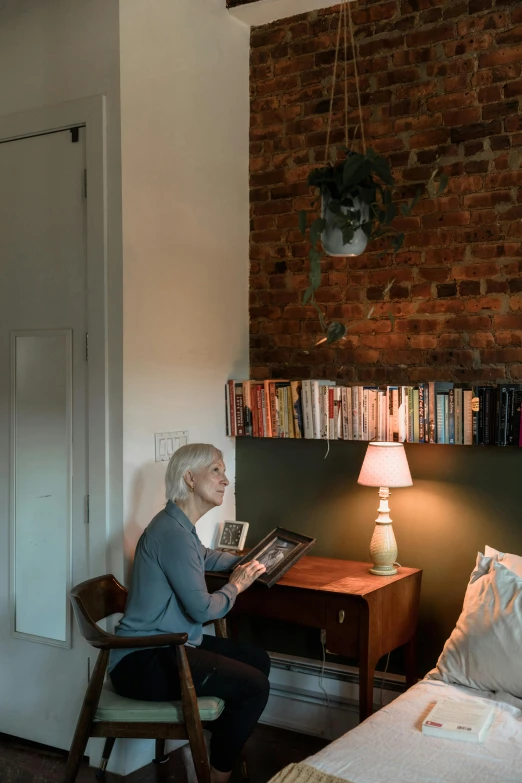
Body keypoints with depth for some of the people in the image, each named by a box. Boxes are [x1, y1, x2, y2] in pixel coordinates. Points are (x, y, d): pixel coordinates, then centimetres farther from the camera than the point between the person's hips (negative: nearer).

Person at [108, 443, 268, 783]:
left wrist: (244, 562, 18)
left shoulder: (180, 526, 10)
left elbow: (205, 556, 33)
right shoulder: (172, 532, -22)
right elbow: (202, 609, -22)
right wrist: (235, 586, -4)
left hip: (167, 644, 11)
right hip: (142, 662, -11)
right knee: (254, 686, -14)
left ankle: (225, 741, 26)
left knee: (259, 659, 13)